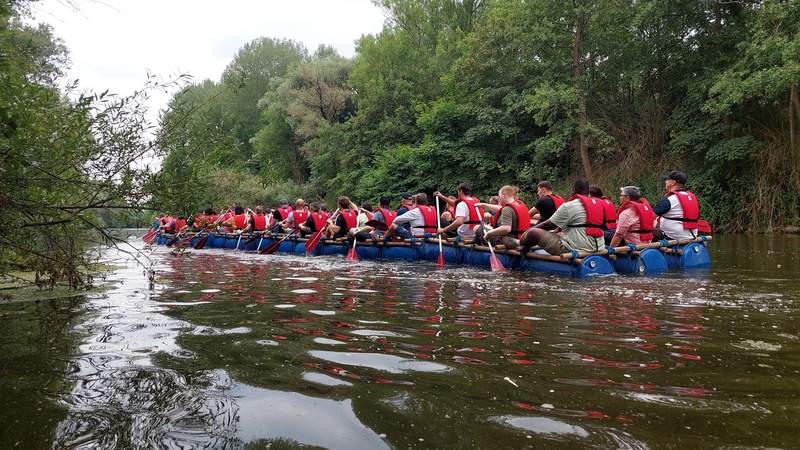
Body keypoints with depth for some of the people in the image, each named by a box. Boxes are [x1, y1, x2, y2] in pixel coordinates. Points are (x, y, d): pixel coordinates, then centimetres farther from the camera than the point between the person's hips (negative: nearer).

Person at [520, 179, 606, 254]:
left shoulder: (568, 206, -9)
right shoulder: (598, 204, 15)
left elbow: (548, 225, -3)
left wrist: (530, 230, 14)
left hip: (573, 249, -9)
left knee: (534, 232, -3)